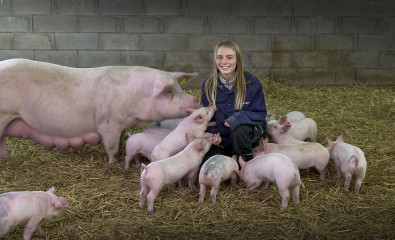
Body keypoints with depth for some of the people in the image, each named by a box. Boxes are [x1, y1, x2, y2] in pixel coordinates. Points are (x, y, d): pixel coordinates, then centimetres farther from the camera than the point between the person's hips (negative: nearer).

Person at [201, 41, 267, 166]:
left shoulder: (251, 82, -12)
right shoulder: (208, 84, -4)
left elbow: (260, 113, -9)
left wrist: (239, 117, -28)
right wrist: (213, 135, -14)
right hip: (220, 138, 2)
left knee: (239, 127, -37)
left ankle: (246, 161, -9)